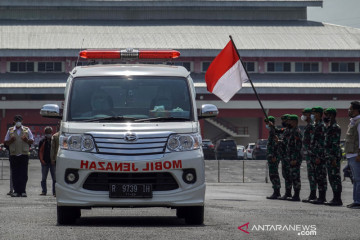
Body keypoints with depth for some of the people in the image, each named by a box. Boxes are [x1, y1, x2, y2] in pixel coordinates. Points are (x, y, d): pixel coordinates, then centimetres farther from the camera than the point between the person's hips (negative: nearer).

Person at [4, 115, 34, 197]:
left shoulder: (27, 130, 10)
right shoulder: (10, 130, 12)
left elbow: (32, 141, 10)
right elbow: (6, 142, 13)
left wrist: (26, 140, -10)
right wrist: (11, 140, -8)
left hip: (24, 154, -1)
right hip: (14, 155, 1)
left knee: (23, 174, -4)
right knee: (15, 174, -1)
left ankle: (23, 191, -1)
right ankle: (16, 191, 2)